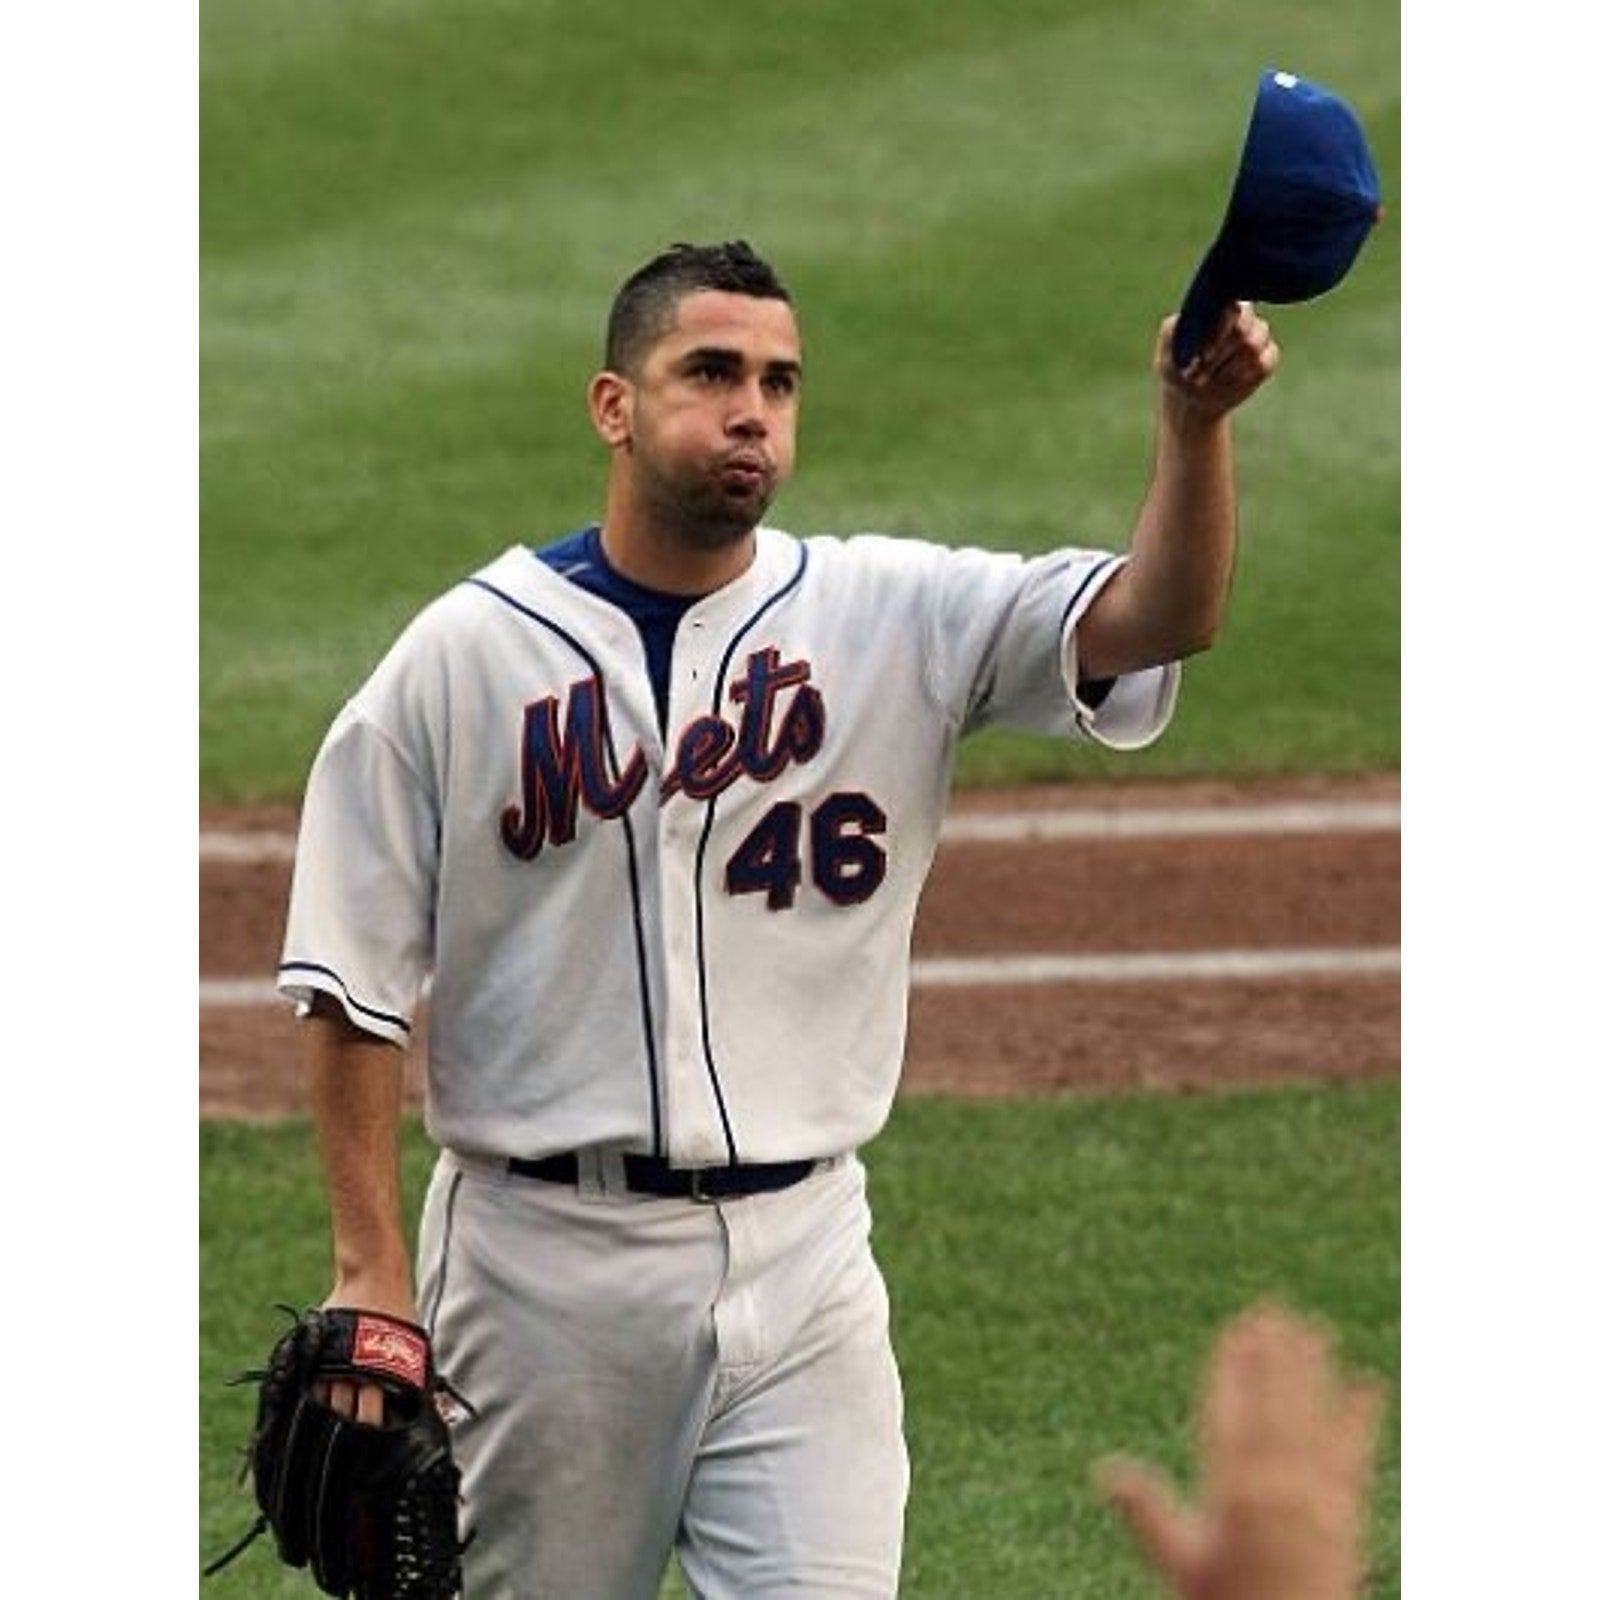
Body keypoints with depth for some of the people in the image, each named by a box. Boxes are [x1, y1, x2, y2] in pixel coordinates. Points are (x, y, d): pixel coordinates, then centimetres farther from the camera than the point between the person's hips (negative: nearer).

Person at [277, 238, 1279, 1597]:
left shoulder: (896, 618, 2)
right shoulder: (465, 654, -2)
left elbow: (1155, 620, -12)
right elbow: (356, 988, 0)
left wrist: (1195, 420, -31)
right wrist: (371, 1275, -6)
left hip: (801, 1257, 1)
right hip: (543, 1262, -1)